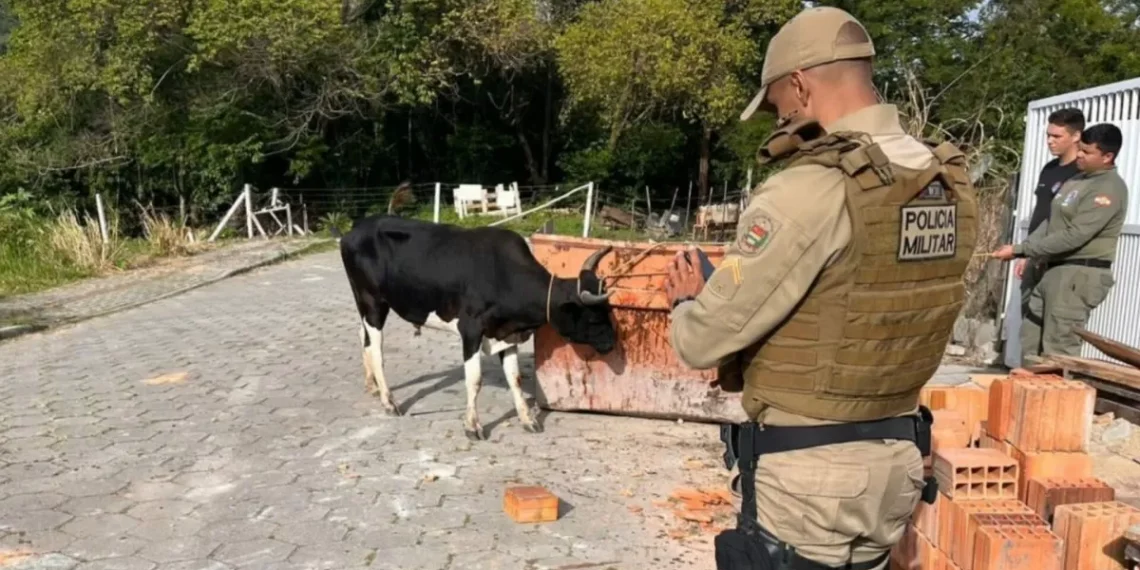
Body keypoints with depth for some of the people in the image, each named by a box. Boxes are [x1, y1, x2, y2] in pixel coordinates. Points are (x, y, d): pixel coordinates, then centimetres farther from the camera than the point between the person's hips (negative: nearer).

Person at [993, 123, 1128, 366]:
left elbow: (1073, 236, -23)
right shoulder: (1077, 180, 14)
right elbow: (1051, 221, 18)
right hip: (1055, 270, 10)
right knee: (1031, 340, 13)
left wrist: (1020, 250, -21)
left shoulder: (1110, 189, -15)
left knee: (1058, 349, -8)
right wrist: (1025, 254, 4)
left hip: (1080, 275, -9)